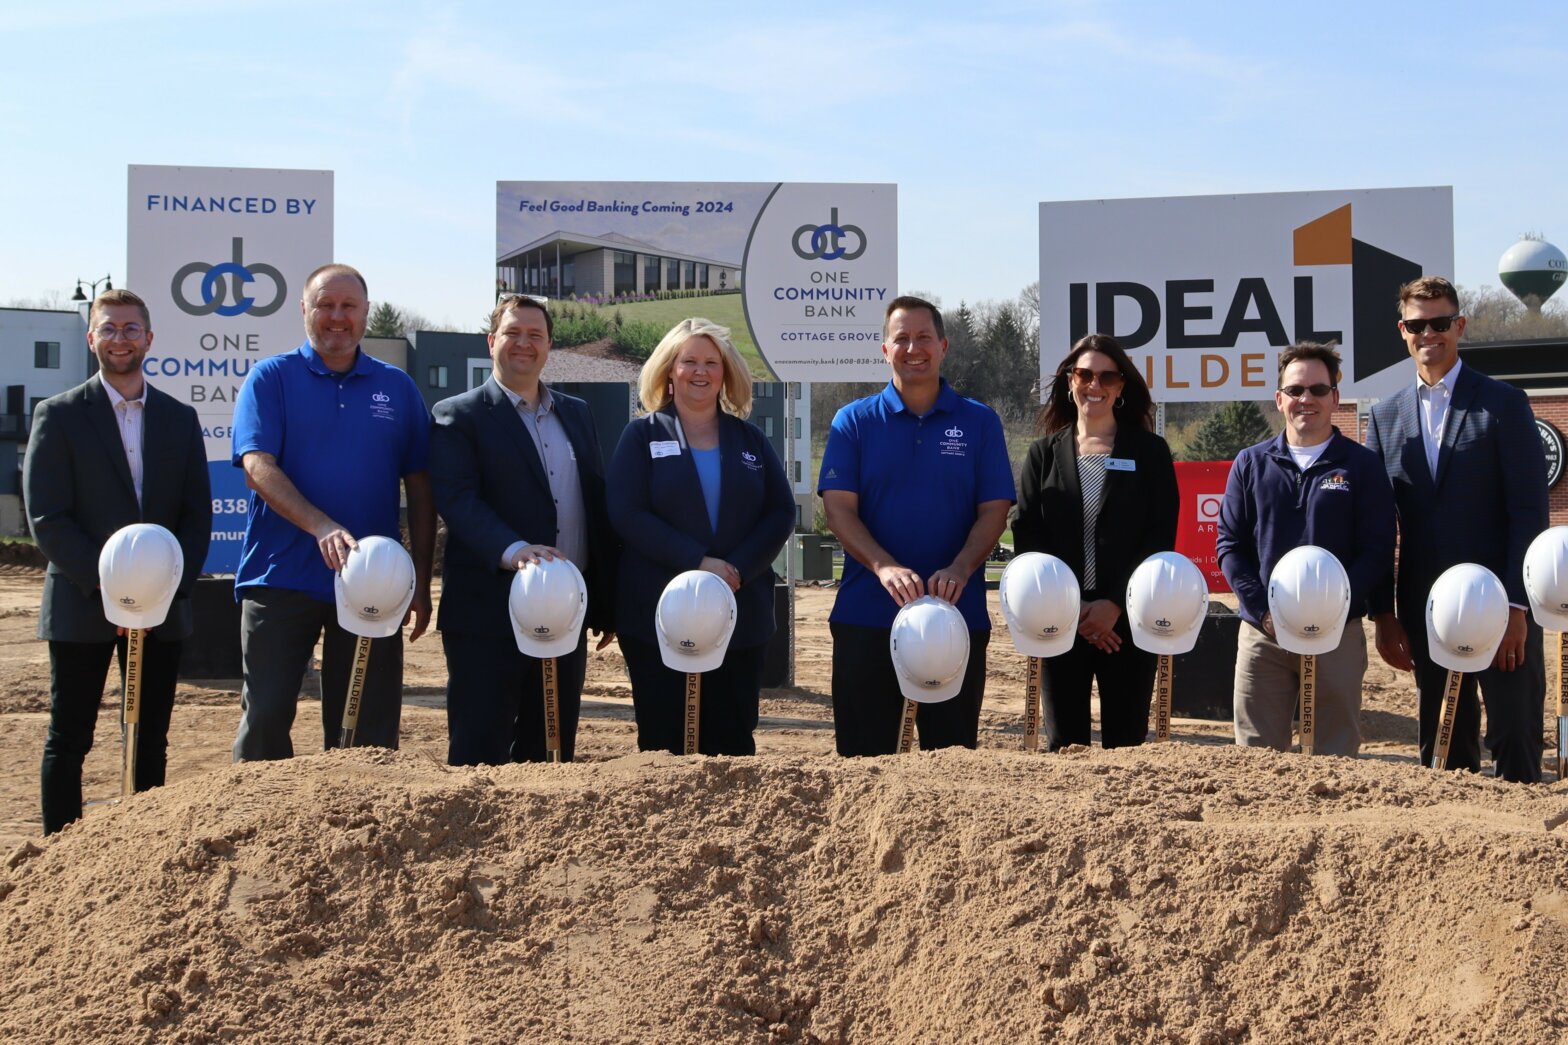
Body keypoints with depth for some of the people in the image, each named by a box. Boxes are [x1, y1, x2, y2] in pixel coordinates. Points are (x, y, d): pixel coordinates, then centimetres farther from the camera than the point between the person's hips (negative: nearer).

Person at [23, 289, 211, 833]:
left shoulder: (180, 418, 10)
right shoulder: (59, 415, 0)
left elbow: (198, 514, 6)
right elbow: (46, 518, -7)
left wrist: (170, 584, -9)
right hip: (81, 608, -3)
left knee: (151, 743, 8)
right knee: (68, 742, 4)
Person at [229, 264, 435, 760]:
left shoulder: (397, 387, 10)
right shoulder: (271, 378, 3)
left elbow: (419, 490, 10)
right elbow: (258, 467, -11)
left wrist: (422, 582, 5)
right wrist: (322, 527, -26)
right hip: (282, 581, -2)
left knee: (368, 728, 6)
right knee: (265, 717, -1)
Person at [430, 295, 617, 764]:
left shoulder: (577, 413, 17)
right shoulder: (458, 416, 0)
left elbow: (598, 505, 16)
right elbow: (457, 498, -14)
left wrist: (608, 603, 11)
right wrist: (512, 550, -31)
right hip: (488, 615, -5)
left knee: (552, 754, 10)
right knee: (479, 755, -2)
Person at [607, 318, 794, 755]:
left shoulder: (749, 439, 12)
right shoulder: (642, 436, 4)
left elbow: (782, 512, 4)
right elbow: (625, 514, -8)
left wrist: (739, 567, -13)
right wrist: (697, 561, -17)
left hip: (742, 614, 3)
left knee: (734, 742, 5)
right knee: (665, 742, 1)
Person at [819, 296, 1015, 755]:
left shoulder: (980, 421, 6)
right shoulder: (854, 421, 5)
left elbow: (994, 511, 1)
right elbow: (839, 508, -4)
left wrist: (958, 570, -19)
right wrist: (884, 566, -21)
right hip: (866, 615, 0)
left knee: (952, 748, 8)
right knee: (863, 752, 6)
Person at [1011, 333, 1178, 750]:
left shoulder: (1149, 451, 7)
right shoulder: (1044, 454, 10)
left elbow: (1161, 537, -1)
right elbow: (1026, 537, 3)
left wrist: (1116, 604, -12)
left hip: (1128, 620, -1)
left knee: (1125, 742, 1)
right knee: (1064, 744, 2)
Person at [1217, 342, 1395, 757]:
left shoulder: (1362, 465, 4)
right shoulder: (1251, 463, 10)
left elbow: (1378, 552, -2)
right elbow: (1229, 543, 7)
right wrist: (1263, 610, -7)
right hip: (1262, 633, 2)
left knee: (1335, 755, 3)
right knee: (1256, 755, 5)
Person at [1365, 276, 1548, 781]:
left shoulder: (1502, 403, -1)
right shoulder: (1385, 416, 10)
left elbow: (1529, 511, -6)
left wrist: (1517, 605, -13)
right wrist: (1384, 614, 4)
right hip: (1425, 612, 4)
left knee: (1516, 747, 0)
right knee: (1444, 752, 10)